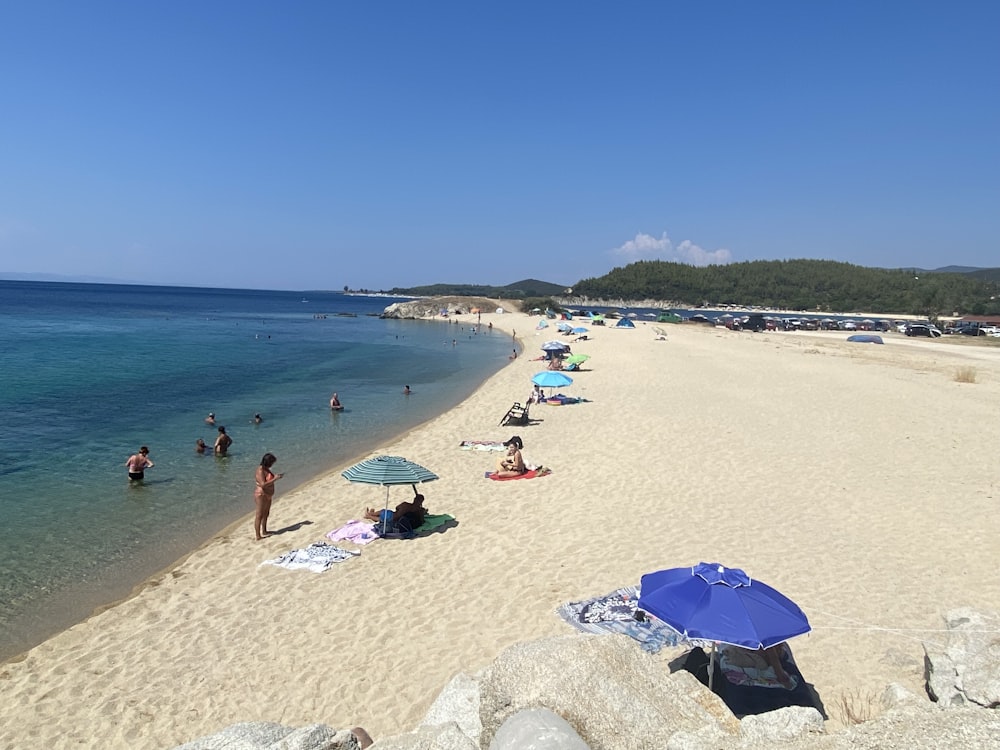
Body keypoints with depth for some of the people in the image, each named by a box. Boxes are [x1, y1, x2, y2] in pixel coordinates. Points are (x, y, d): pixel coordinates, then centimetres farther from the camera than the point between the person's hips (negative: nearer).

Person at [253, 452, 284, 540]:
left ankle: (264, 531, 36)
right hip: (261, 495, -10)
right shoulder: (260, 471, -22)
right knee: (259, 515, -4)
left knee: (266, 514, 21)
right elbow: (263, 484, -29)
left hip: (267, 495, 10)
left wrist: (276, 476, 10)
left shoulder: (266, 469, 8)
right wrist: (275, 479, -25)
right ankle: (258, 536, 1)